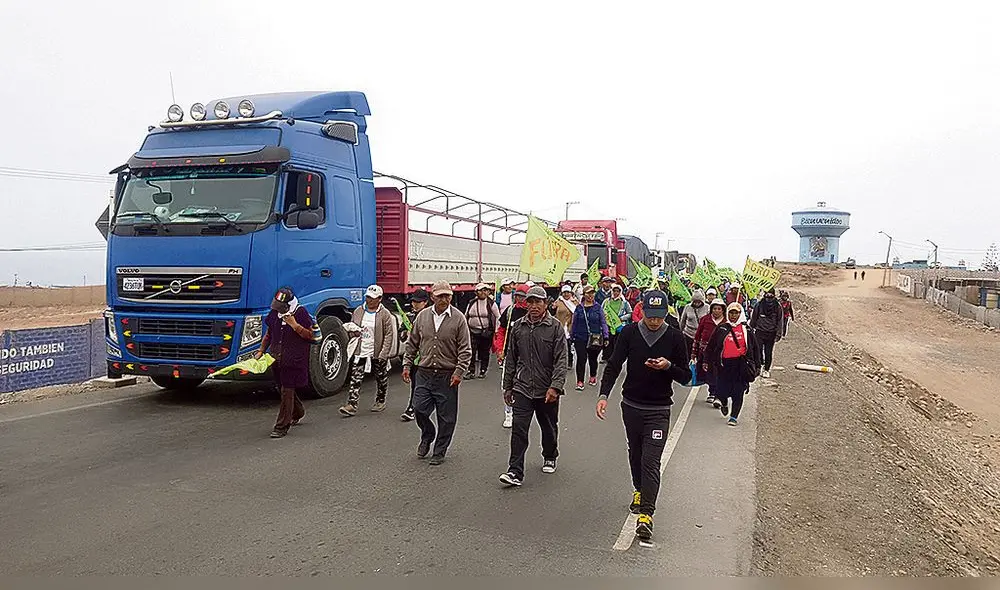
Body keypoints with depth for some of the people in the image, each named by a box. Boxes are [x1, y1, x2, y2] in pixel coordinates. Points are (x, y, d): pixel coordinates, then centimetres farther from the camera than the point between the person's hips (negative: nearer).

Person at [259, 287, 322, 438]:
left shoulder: (301, 313, -10)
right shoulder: (274, 313, 8)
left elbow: (313, 335, -11)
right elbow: (269, 334, 20)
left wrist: (295, 325, -21)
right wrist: (261, 351, 13)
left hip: (294, 360, -7)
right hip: (276, 358, 7)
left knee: (287, 391, -6)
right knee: (283, 389, 16)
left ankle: (281, 427, -1)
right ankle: (298, 412, 41)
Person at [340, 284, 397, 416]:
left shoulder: (385, 314, -7)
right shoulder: (358, 311, 6)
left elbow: (389, 335, -9)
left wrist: (383, 355, -13)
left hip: (378, 354, -3)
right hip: (360, 352, 3)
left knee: (381, 379, 12)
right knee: (355, 379, -6)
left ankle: (380, 402, 31)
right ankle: (352, 405, -7)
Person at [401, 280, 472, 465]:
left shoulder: (458, 318, -5)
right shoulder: (422, 316, 5)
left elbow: (465, 349, -6)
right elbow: (412, 343, 13)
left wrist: (459, 371, -14)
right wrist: (407, 365, 8)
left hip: (447, 376, -2)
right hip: (424, 373, 3)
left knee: (446, 417, 5)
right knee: (419, 408, -1)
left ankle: (439, 451, 21)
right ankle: (427, 437, 29)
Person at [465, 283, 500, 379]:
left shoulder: (491, 304, -2)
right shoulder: (472, 303, 4)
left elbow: (498, 317, 6)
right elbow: (466, 317, 16)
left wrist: (495, 330, 3)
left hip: (487, 332, -1)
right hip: (473, 331, 1)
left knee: (484, 352, 7)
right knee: (471, 351, -5)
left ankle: (483, 370, 20)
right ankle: (471, 371, 2)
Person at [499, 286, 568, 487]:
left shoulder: (555, 327, -7)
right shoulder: (518, 327, 5)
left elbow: (561, 360, -11)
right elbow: (511, 359, 12)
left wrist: (555, 387, -22)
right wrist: (508, 386, 12)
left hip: (547, 390, -2)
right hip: (522, 388, 2)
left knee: (549, 428, 17)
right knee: (519, 429, -7)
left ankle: (549, 458, 40)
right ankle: (515, 472, -4)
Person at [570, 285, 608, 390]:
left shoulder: (598, 307, 1)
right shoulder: (579, 308, 3)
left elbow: (603, 322, 3)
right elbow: (574, 323, 8)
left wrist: (605, 336, -4)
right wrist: (572, 337, 7)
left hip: (595, 338, 0)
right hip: (580, 338, 0)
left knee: (593, 358, 14)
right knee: (581, 359, -8)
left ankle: (593, 377, 36)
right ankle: (580, 382, -5)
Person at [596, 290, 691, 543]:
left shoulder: (674, 337, -7)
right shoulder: (630, 333, -5)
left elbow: (685, 377, -1)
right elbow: (613, 365, -3)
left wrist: (668, 366, -22)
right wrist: (604, 394, -17)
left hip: (659, 410, -3)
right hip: (631, 406, 3)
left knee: (651, 460, -11)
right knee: (635, 453, 20)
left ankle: (646, 514, -10)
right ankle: (639, 491, 44)